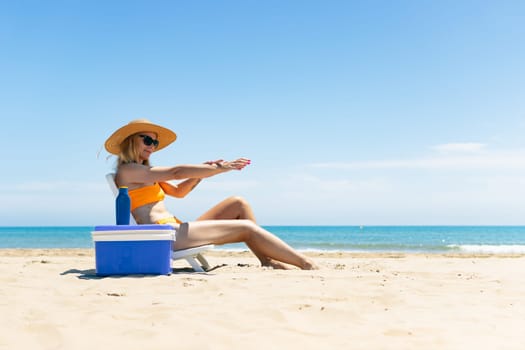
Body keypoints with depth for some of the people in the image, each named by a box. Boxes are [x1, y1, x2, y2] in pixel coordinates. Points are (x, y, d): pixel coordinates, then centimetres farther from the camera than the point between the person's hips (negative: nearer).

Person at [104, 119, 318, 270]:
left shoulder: (145, 173, 25)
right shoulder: (126, 171, -5)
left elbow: (178, 191, 23)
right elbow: (176, 172, -13)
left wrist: (203, 171, 5)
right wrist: (217, 168, -13)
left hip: (176, 232, 10)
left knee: (238, 204, 2)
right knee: (246, 228, -12)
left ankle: (266, 260, -6)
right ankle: (307, 265, -8)